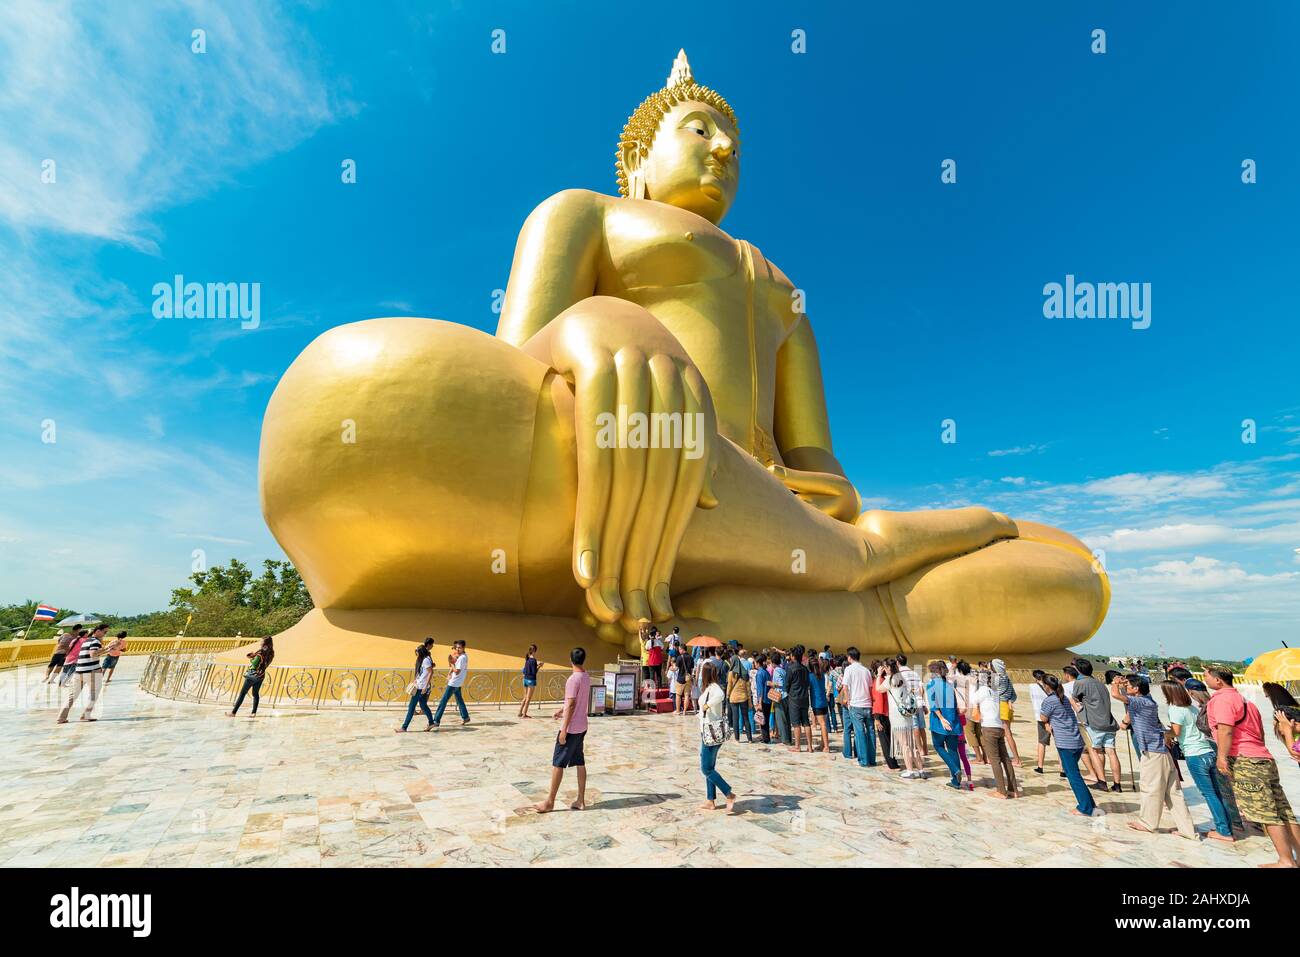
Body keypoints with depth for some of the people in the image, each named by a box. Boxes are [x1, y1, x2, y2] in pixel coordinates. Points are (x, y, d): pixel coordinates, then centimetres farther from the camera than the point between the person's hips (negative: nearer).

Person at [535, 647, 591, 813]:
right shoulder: (586, 677, 7)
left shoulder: (573, 679, -20)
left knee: (557, 763, 1)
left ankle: (550, 802, 9)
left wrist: (563, 730, -18)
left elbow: (571, 705, -22)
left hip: (571, 729, -8)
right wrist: (562, 710, 32)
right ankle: (581, 800, 18)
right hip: (581, 727, 8)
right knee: (580, 762, 13)